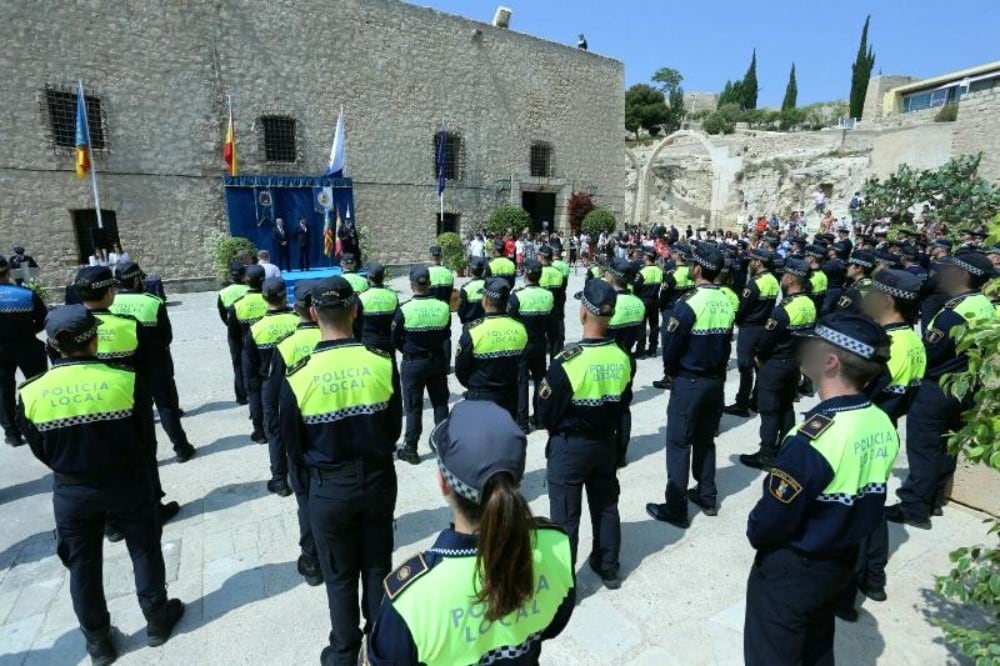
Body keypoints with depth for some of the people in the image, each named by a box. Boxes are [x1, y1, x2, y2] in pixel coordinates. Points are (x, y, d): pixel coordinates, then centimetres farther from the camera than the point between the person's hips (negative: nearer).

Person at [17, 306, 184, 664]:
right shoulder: (125, 380, -18)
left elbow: (39, 450, 2)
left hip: (71, 489, 2)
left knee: (83, 563, 18)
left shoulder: (32, 392, -12)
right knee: (144, 550, 17)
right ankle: (158, 619, 32)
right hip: (127, 481, -1)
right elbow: (146, 438, -8)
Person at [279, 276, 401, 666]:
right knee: (377, 566, 21)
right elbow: (395, 428, -2)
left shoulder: (299, 376, -17)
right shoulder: (382, 363, -15)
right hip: (379, 479, 2)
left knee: (339, 575, 18)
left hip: (329, 488, -1)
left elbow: (294, 445, -3)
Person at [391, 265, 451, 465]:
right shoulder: (443, 307, -9)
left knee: (413, 406, 8)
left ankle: (410, 448, 16)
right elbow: (447, 334, 2)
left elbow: (395, 340, -7)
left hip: (413, 363, -2)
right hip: (437, 360, 3)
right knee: (440, 402, 17)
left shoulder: (405, 310, -16)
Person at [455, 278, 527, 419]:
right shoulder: (520, 328, -6)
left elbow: (460, 370, -8)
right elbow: (522, 366, 6)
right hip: (510, 396, 4)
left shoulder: (473, 331, -19)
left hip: (481, 398, -4)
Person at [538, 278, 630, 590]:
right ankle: (608, 568, 38)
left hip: (569, 446, -5)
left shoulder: (568, 360, -25)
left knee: (565, 516, 8)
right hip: (606, 442, 6)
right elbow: (622, 404, 4)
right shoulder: (622, 357, -8)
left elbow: (545, 411, -14)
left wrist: (556, 430, 7)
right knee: (606, 507, 21)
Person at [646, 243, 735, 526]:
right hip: (716, 380, 7)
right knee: (705, 440, 19)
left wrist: (670, 372, 3)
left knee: (679, 444, 1)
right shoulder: (726, 303, 2)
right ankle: (707, 497, 31)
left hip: (689, 382, -7)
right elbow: (727, 344, 8)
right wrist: (717, 370, 17)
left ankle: (676, 509, 8)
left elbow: (671, 345, -15)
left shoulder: (689, 303, -19)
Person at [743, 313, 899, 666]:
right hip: (842, 563, 7)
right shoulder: (883, 425, -8)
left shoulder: (813, 438, -33)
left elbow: (772, 519, -23)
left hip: (791, 570, -7)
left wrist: (754, 533, -2)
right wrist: (841, 537, 15)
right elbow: (869, 505, 5)